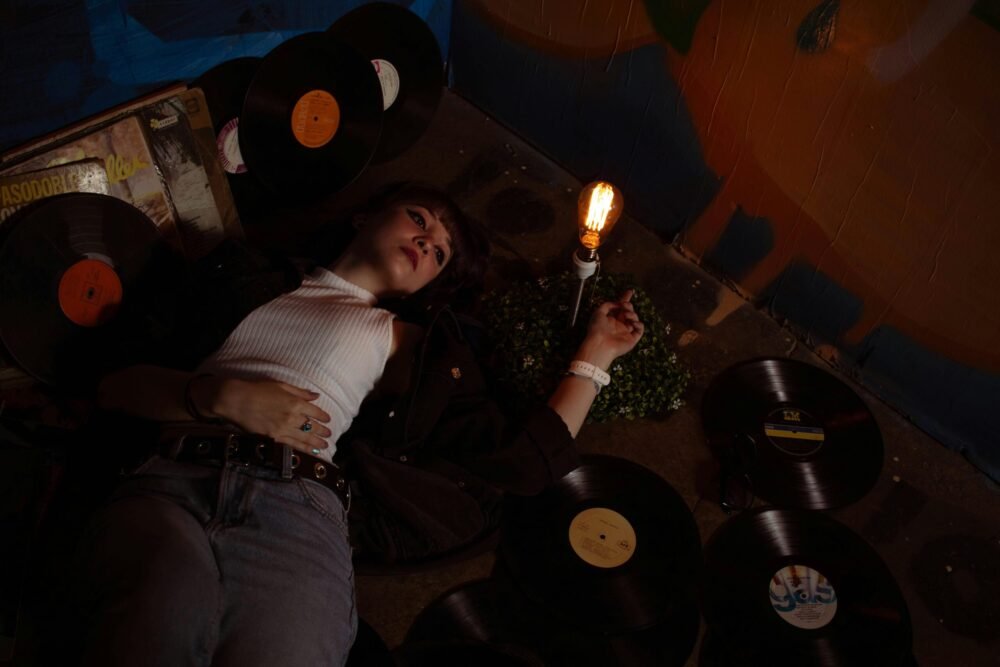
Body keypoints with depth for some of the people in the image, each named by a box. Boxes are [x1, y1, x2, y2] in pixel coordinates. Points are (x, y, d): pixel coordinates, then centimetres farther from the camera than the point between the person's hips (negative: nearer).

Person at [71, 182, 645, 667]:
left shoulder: (409, 344, 24)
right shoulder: (247, 279, 27)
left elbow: (518, 463, 15)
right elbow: (115, 384, 18)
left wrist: (594, 354, 25)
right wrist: (221, 395, -2)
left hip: (300, 508, 0)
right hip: (172, 478, 1)